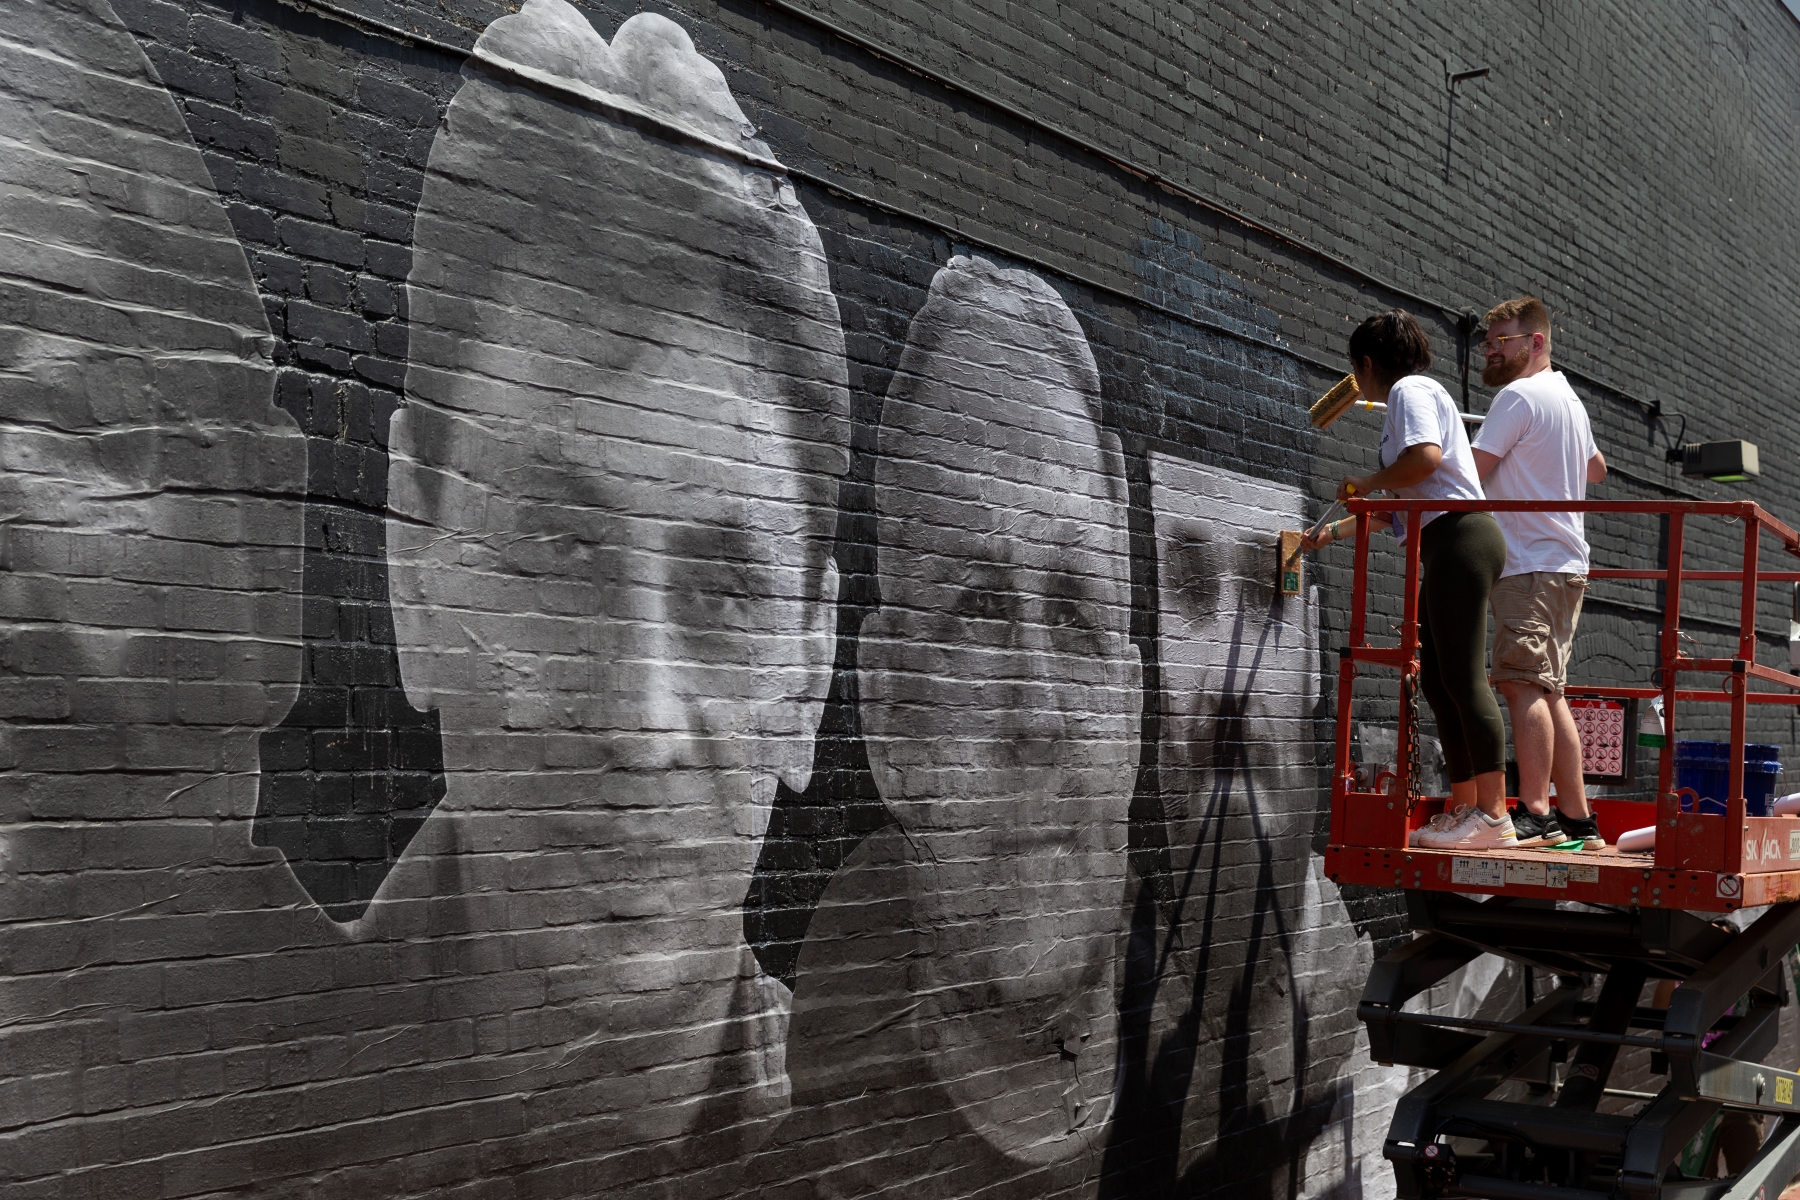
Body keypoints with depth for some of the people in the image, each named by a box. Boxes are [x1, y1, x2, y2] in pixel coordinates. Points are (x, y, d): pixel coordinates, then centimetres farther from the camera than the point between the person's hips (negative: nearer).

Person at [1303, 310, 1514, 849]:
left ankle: (1494, 815, -19)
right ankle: (1464, 809, 8)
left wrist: (1368, 481, -7)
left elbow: (1426, 457, -23)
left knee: (1463, 678, -15)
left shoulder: (1410, 390, -2)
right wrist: (1335, 530, 46)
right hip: (1445, 547, 10)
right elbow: (1395, 505, 37)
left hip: (1460, 537, -10)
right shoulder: (1411, 396, 29)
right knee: (1437, 680, 8)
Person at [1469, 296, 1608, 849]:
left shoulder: (1519, 395, -9)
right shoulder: (1569, 399, 20)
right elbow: (1596, 468, 37)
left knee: (1523, 683, -14)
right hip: (1564, 561, 10)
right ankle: (1577, 819, 9)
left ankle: (1535, 813, -19)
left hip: (1531, 564, -10)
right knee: (1547, 691, 9)